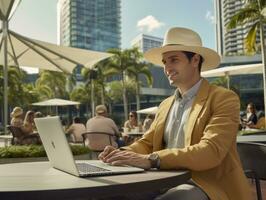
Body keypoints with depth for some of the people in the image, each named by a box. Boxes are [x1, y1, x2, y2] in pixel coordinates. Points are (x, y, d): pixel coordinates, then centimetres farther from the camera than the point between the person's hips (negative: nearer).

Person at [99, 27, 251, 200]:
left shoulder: (224, 99, -7)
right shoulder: (165, 105, 17)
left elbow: (211, 151, -21)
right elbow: (146, 143, 14)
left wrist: (151, 160, -31)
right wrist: (123, 153, -9)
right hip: (166, 183, 6)